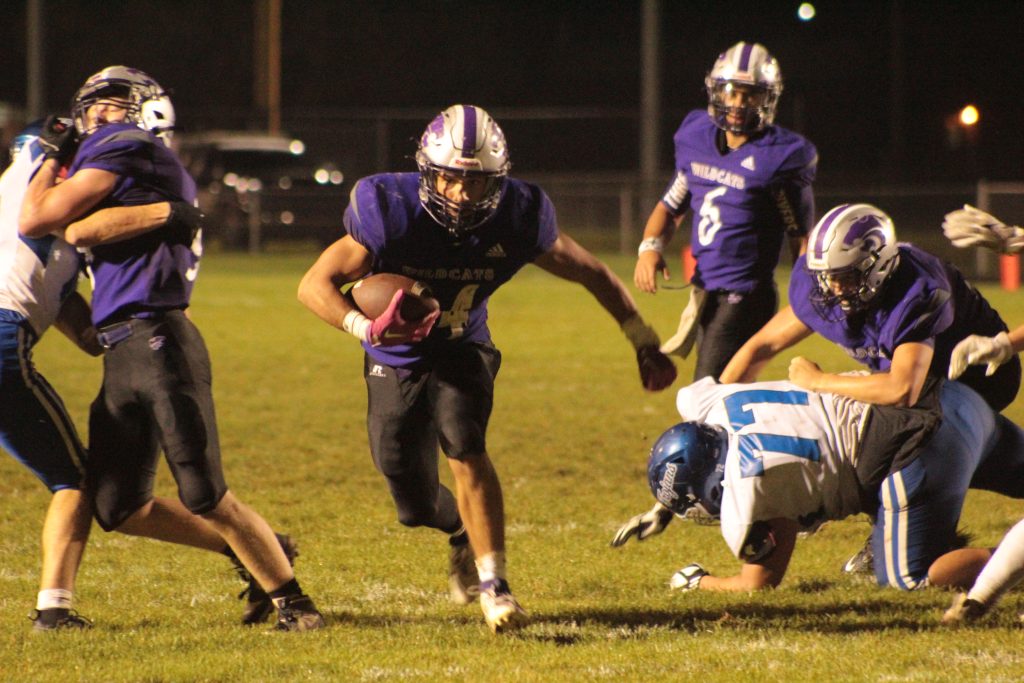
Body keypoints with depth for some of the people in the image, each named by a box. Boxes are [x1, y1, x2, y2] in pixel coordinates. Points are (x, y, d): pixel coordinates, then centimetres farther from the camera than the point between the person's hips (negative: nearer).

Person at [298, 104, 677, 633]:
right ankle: (464, 532, 42)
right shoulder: (391, 212, -28)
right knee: (416, 505, 5)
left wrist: (645, 345, 0)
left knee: (465, 447, -28)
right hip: (397, 357, 0)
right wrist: (365, 327, -41)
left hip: (462, 351, 0)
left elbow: (593, 275, -4)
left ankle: (493, 585, -20)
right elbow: (315, 285, -22)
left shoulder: (517, 219, -21)